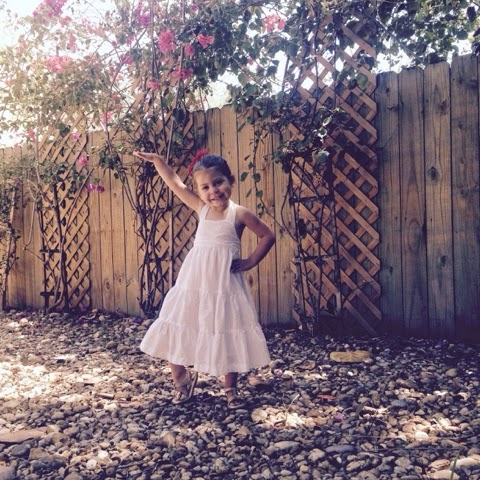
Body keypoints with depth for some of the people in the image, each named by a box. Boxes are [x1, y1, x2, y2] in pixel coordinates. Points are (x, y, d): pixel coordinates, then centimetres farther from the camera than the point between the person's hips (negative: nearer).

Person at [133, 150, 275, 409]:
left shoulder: (240, 214, -4)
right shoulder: (201, 208, 6)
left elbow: (268, 236, 3)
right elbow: (174, 182, 11)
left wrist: (251, 261, -2)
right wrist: (156, 159, 6)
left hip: (224, 286, -3)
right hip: (193, 284, 4)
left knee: (228, 338, 4)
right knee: (177, 333, 5)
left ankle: (230, 389, 25)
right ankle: (183, 382, 28)